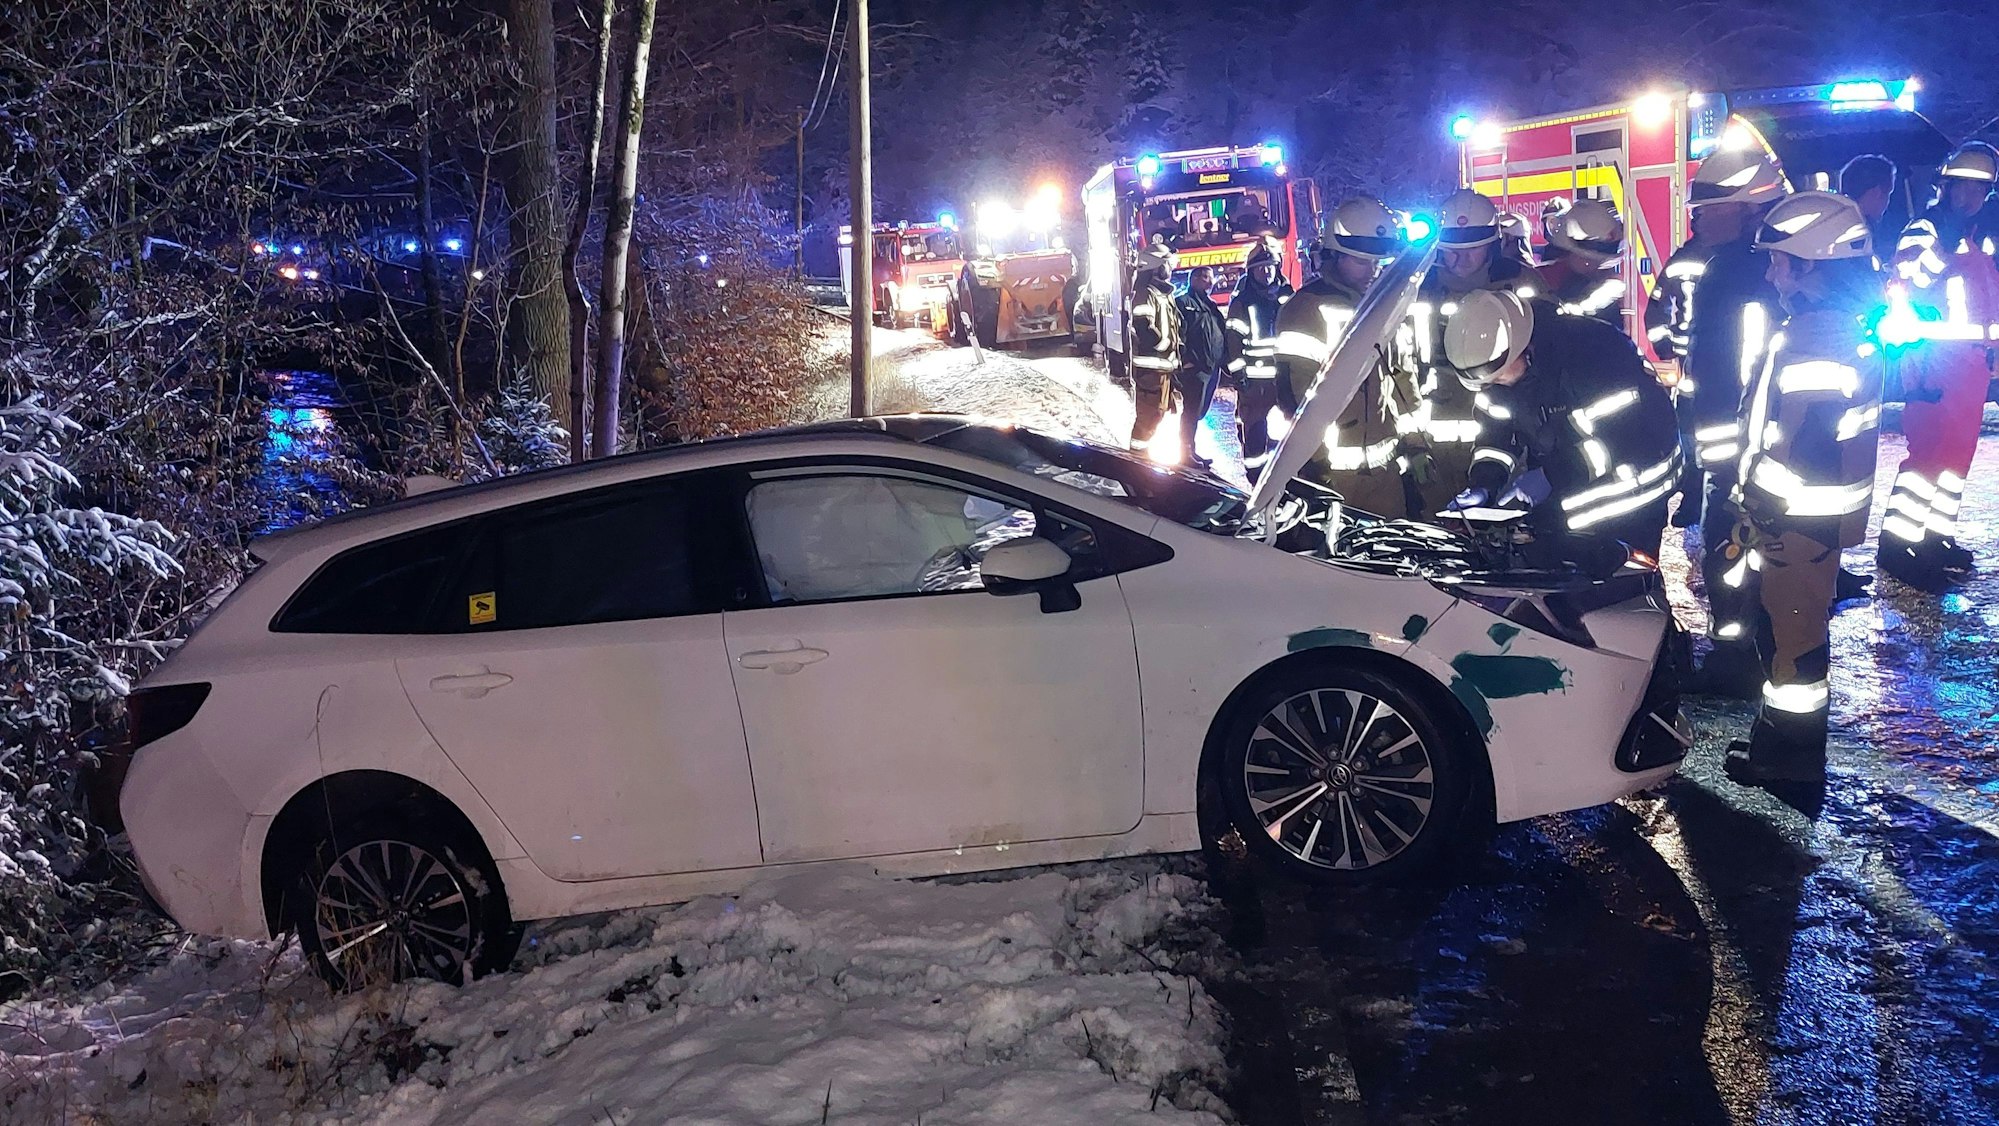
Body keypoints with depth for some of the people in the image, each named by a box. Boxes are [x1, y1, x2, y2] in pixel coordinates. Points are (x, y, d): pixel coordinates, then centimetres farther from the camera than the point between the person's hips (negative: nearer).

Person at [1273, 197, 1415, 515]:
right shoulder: (1305, 310, -8)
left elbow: (1401, 374, 21)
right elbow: (1304, 395, -14)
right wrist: (1320, 464, -18)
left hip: (1387, 463, 7)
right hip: (1338, 469, -7)